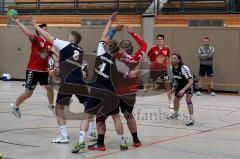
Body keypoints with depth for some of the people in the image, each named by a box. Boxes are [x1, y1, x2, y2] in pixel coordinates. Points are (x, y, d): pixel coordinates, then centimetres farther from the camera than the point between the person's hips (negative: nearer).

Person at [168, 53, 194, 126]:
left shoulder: (184, 68, -37)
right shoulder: (172, 68, -15)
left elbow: (191, 81, -39)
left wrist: (183, 90, -48)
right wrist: (174, 86, 7)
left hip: (188, 85, -7)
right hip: (180, 85, 7)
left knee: (188, 99, -28)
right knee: (176, 100, 19)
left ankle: (191, 118, -22)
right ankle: (175, 113, 49)